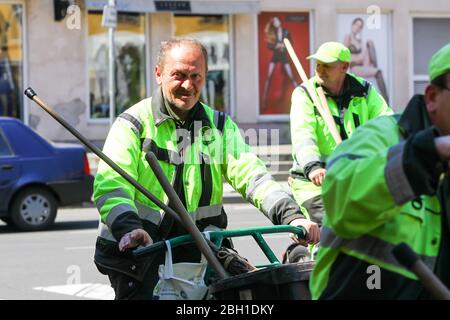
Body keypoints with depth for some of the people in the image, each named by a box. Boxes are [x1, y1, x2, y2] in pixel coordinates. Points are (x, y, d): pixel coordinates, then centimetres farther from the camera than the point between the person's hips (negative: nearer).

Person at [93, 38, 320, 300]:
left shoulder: (220, 125, 10)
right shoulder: (134, 123, -3)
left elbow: (250, 173, -3)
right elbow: (111, 185, -15)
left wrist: (291, 215, -21)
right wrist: (128, 228, -36)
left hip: (194, 254, 4)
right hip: (135, 252, -4)